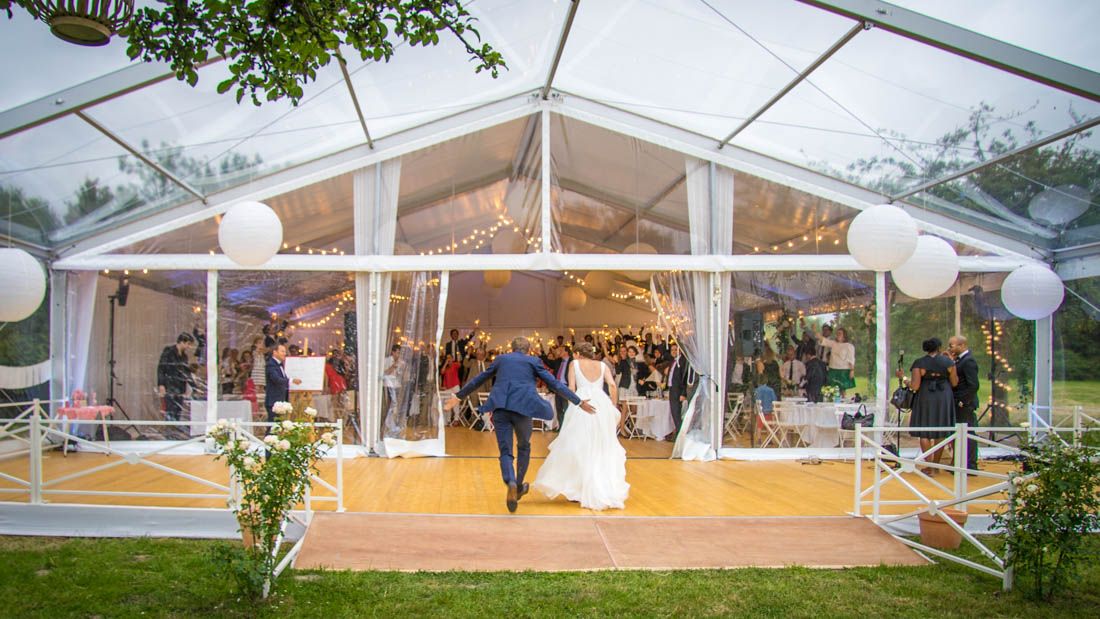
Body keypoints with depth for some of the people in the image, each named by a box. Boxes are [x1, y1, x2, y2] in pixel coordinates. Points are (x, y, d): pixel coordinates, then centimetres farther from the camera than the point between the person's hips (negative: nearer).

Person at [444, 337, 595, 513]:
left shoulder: (501, 359, 21)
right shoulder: (533, 361, 14)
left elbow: (478, 379, 28)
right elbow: (554, 384, 11)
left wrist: (458, 396, 39)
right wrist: (579, 402, 15)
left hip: (500, 406, 1)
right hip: (522, 406, -1)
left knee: (505, 451, 4)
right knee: (524, 446, 23)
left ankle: (511, 483, -23)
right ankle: (519, 486, 29)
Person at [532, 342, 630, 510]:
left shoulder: (574, 363, 13)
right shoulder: (602, 366, 17)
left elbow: (571, 388, 4)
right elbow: (612, 385, 3)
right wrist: (613, 407, 9)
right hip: (602, 404, 3)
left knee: (578, 447, 5)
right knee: (603, 450, 11)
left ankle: (576, 489, 7)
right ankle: (607, 491, 11)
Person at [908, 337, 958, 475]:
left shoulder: (919, 363, -8)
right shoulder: (948, 361, -2)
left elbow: (915, 386, -12)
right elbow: (954, 383, 5)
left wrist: (907, 381, 9)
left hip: (925, 398, -2)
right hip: (944, 398, 3)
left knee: (925, 433, 5)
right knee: (941, 433, 15)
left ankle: (929, 467, 0)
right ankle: (936, 465, 23)